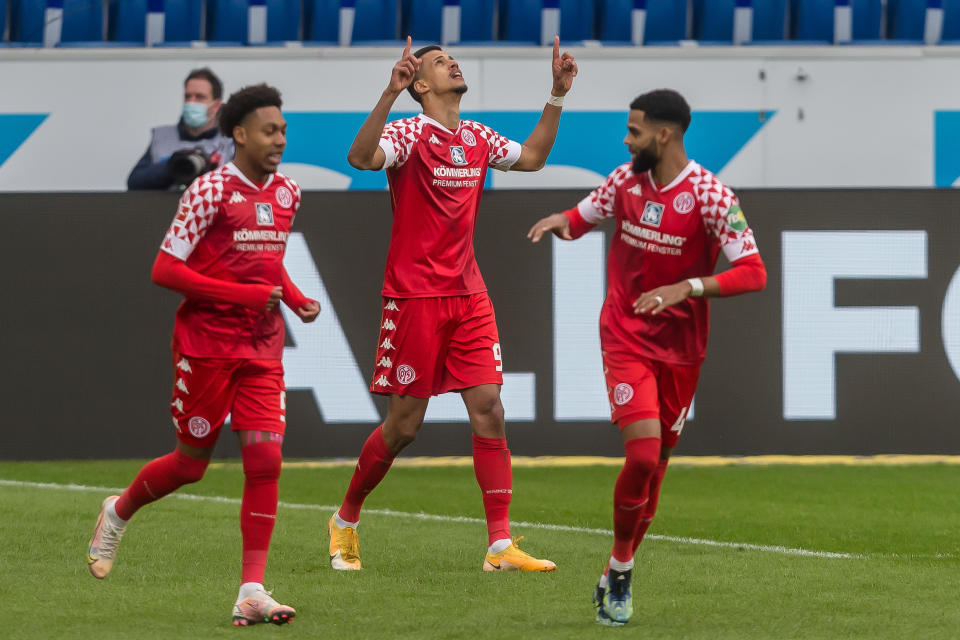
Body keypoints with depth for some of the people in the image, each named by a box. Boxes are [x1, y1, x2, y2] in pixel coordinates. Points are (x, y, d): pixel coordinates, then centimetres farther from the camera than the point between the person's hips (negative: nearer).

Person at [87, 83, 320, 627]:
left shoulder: (288, 193, 8)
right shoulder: (211, 191, -12)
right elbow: (165, 270, -15)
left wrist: (298, 300, 6)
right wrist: (242, 295, -21)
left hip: (262, 348, 5)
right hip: (206, 344, -5)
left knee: (266, 459, -9)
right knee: (192, 463, 6)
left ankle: (252, 593, -9)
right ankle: (119, 512, 37)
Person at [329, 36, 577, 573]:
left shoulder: (477, 138, 12)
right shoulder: (409, 134, -8)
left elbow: (532, 157, 29)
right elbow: (361, 157, -29)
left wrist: (557, 96, 19)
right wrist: (390, 93, -39)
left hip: (469, 296, 6)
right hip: (415, 296, -6)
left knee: (489, 409, -4)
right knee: (405, 423, -1)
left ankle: (501, 545, -5)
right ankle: (346, 519, 21)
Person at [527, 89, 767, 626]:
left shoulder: (709, 195, -13)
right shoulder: (626, 180, 0)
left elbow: (753, 274, -18)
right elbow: (585, 215, 19)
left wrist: (685, 288, -28)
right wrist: (561, 222, -5)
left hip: (681, 349, -1)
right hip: (625, 337, 1)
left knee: (656, 465, 6)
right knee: (643, 454, -17)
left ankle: (616, 579, 23)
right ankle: (621, 571, 0)